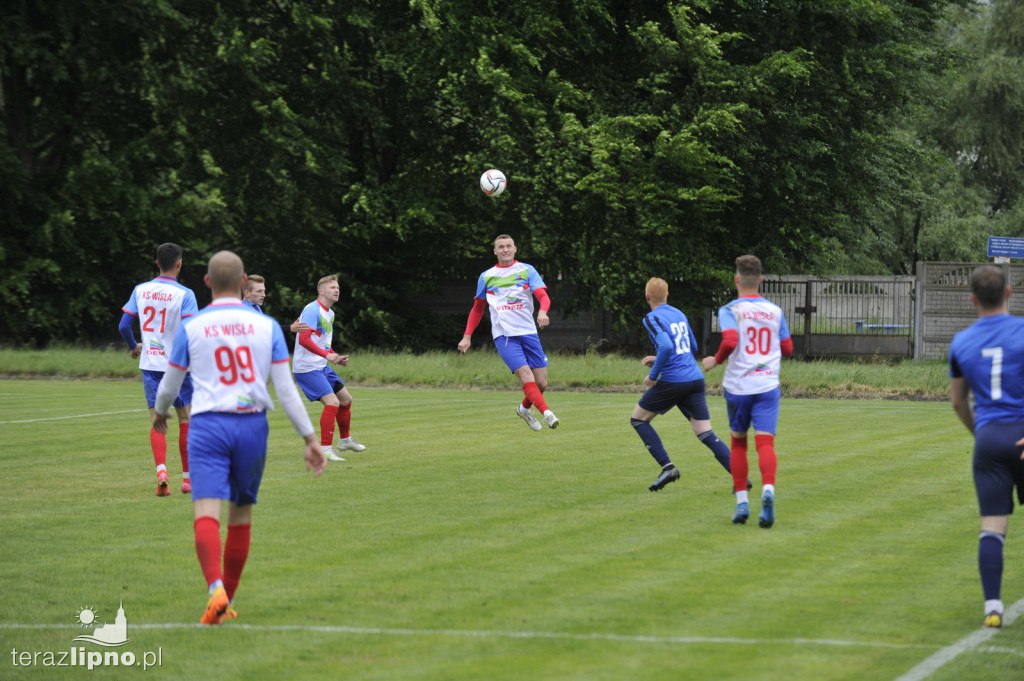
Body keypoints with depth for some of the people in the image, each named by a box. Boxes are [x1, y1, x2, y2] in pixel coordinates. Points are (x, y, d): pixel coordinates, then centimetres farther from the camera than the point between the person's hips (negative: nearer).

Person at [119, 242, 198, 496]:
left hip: (150, 364, 3)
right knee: (186, 421, 11)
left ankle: (161, 471, -20)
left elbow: (124, 325, 4)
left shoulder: (141, 290, 2)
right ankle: (187, 478, 15)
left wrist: (134, 347, 22)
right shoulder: (184, 294, -10)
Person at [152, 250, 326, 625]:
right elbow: (286, 389, 0)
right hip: (252, 425, 2)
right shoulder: (267, 326, 4)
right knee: (241, 516, 15)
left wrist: (159, 413, 36)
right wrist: (310, 438, 5)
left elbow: (170, 384, 14)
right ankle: (228, 600, 24)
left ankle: (216, 588, -35)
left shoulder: (191, 327, 2)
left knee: (206, 513, -12)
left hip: (208, 425, -2)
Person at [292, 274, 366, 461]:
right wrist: (327, 354, -35)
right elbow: (304, 339, -27)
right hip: (307, 367, -10)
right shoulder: (312, 310, -16)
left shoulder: (330, 314, 15)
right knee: (332, 402, -20)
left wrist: (336, 358, 10)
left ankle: (345, 439, 38)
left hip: (321, 367, 10)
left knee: (346, 398, 18)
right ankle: (325, 449, -15)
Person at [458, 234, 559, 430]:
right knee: (526, 376, -21)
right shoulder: (486, 277, 11)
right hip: (504, 336, -1)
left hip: (529, 333, 1)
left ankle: (524, 408, 28)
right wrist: (467, 337, 13)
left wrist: (543, 311, -27)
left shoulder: (527, 270, 7)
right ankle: (546, 413, -28)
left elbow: (543, 296, -5)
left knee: (541, 383, 1)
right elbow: (477, 309, 20)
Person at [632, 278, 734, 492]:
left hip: (672, 381, -6)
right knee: (706, 434, 5)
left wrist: (653, 375, -12)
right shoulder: (679, 314, 17)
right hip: (696, 380, 6)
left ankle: (667, 467, -1)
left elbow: (666, 346, -21)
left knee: (638, 418, 13)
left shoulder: (652, 318, -6)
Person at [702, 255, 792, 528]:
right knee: (765, 443, -8)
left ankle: (742, 502, 14)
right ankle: (768, 490, -34)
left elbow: (730, 341, -20)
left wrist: (716, 360, -2)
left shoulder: (730, 310, -4)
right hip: (768, 385, 1)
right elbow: (787, 348, 13)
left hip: (738, 385, -1)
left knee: (738, 443, 15)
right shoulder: (775, 311, 9)